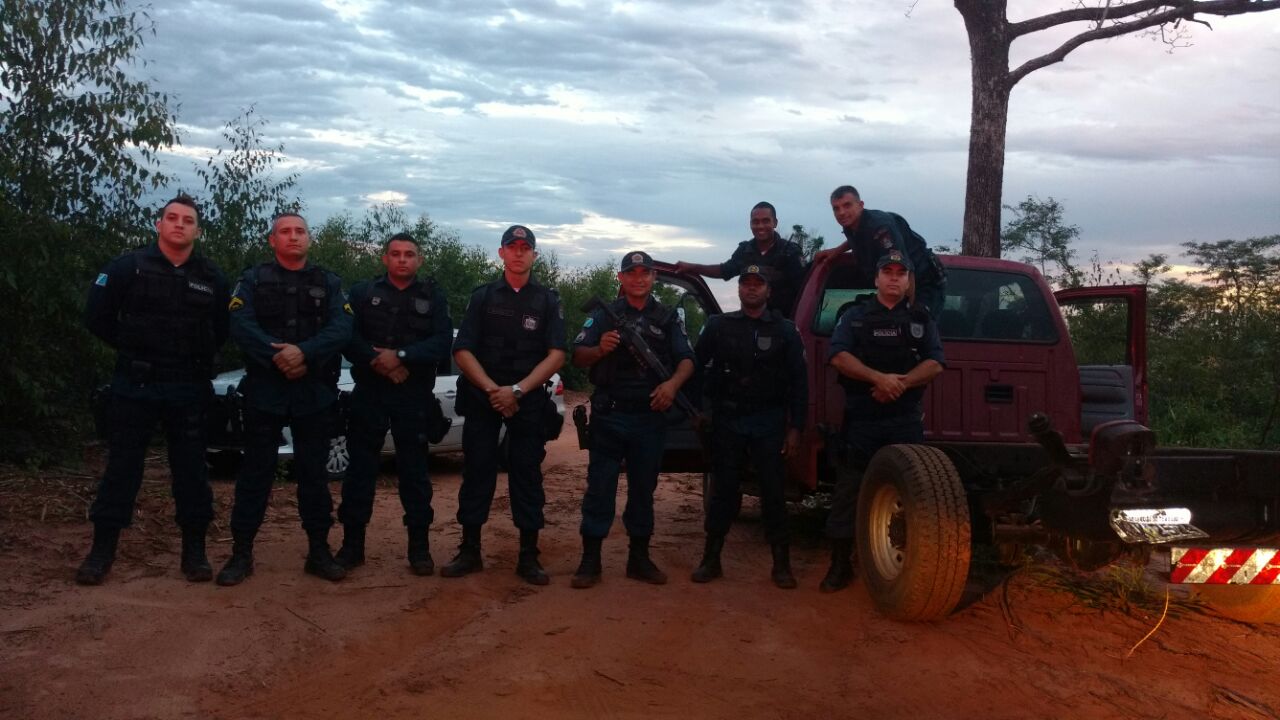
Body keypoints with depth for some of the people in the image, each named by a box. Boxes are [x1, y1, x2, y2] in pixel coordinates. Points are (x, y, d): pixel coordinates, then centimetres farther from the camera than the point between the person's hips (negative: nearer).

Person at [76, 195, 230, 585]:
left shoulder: (211, 278, 5)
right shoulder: (127, 267, -2)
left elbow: (221, 330, 15)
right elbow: (97, 316, 2)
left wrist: (196, 358, 7)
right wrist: (132, 349, 4)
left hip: (189, 389, 2)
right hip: (135, 385, -1)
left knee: (191, 469, 5)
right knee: (121, 467, 4)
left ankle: (194, 550, 14)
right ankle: (102, 549, 14)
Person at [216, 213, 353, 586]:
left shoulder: (329, 283, 10)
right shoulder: (253, 280, 6)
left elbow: (341, 329, -6)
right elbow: (241, 326, -10)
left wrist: (304, 353, -22)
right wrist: (278, 357, -22)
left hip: (315, 393, 1)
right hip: (264, 391, -1)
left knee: (314, 473, 8)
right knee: (256, 472, 3)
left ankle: (319, 551, 16)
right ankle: (241, 553, 11)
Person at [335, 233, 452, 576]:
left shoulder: (433, 297, 6)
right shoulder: (363, 293, 8)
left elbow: (442, 342, -8)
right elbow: (348, 337, -4)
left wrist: (401, 357, -19)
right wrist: (378, 362, -17)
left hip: (414, 396, -1)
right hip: (368, 392, 1)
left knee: (414, 470, 3)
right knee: (360, 467, 4)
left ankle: (419, 546, 9)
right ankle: (352, 543, 13)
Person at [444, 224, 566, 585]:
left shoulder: (548, 301, 5)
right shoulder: (483, 296, 6)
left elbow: (556, 355, -4)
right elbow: (463, 351, -1)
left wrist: (517, 390, -14)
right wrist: (492, 390, -14)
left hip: (529, 400, 0)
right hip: (481, 397, 1)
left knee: (527, 475, 1)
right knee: (477, 472, 2)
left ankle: (529, 556, 6)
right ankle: (469, 551, 10)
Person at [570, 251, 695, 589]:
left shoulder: (667, 318, 11)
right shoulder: (605, 314, 7)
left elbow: (686, 359, 3)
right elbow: (577, 356, 2)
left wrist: (673, 383, -18)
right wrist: (600, 349, -21)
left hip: (650, 418, 2)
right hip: (609, 416, -2)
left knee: (643, 488, 9)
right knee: (599, 487, -2)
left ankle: (639, 558, 19)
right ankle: (590, 560, 3)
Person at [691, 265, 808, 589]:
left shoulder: (785, 330, 3)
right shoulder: (719, 326, 5)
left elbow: (799, 382, 2)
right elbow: (696, 366, 6)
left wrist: (795, 427, -4)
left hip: (769, 422, -1)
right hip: (727, 420, 1)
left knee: (773, 490, 1)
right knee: (723, 489, 5)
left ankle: (781, 563, 9)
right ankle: (711, 559, 14)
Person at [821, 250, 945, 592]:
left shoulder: (921, 319, 13)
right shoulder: (856, 316, 9)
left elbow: (935, 363, 1)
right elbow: (838, 356, -5)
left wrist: (901, 384, -16)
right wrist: (878, 378, -18)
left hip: (906, 419, 1)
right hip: (861, 417, -1)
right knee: (849, 489, -1)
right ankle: (840, 565, 5)